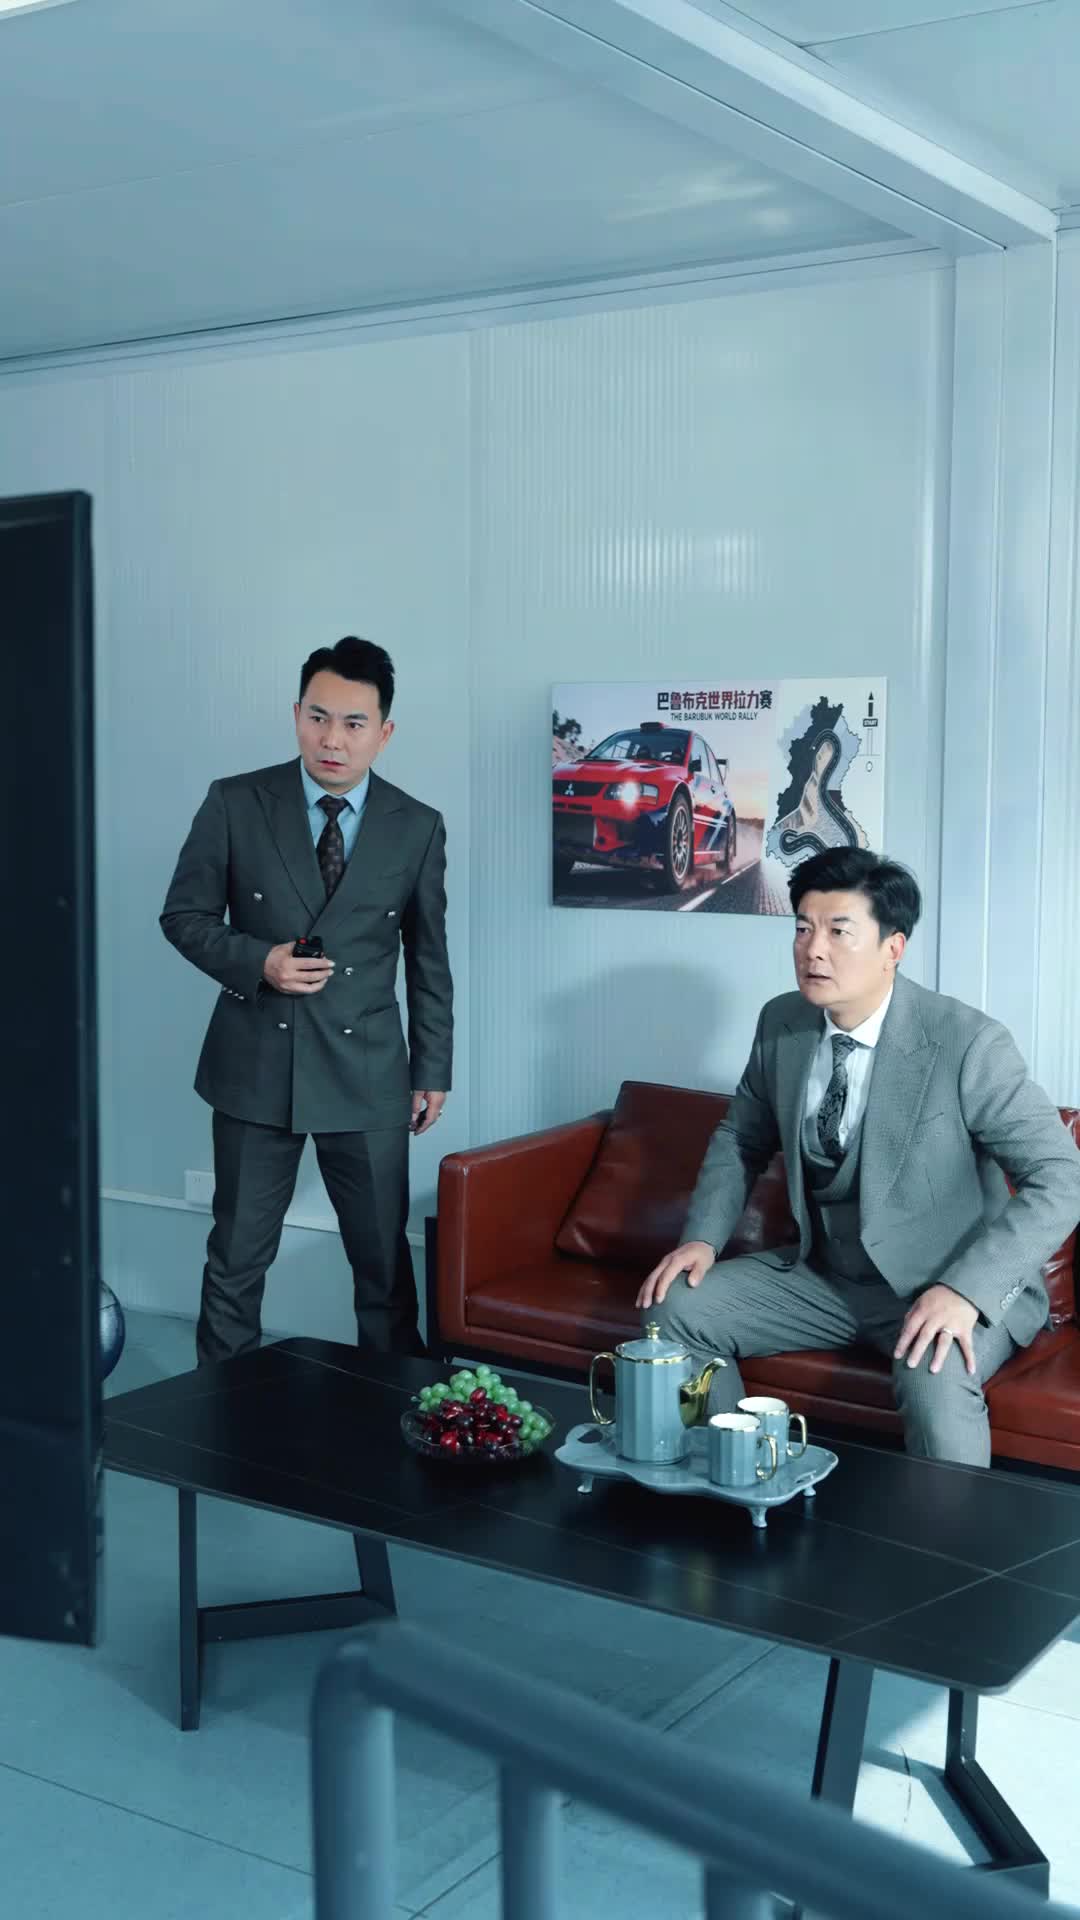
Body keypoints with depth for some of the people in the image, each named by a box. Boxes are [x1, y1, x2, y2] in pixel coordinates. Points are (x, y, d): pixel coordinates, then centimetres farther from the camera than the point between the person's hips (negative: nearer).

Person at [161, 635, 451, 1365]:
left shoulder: (418, 827, -1)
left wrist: (433, 1072, 7)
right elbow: (184, 916, 2)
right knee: (238, 1256, 10)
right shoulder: (234, 804, -5)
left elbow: (428, 959, 6)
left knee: (384, 1258, 9)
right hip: (255, 1066, 0)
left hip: (366, 1072, 1)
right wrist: (257, 961, -16)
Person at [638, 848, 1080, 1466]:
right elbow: (741, 1139, 13)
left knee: (935, 1378, -36)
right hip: (823, 1275, 6)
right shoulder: (782, 1023, -3)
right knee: (675, 1307, -8)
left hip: (946, 1286, -6)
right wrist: (703, 1238, -4)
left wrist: (965, 1290, -32)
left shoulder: (968, 1043, -21)